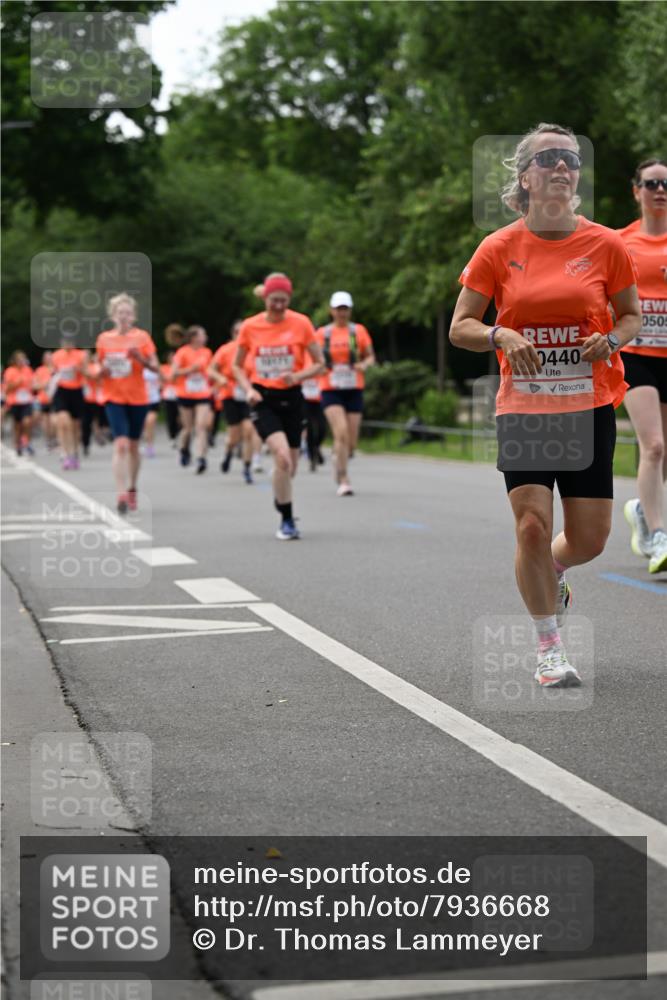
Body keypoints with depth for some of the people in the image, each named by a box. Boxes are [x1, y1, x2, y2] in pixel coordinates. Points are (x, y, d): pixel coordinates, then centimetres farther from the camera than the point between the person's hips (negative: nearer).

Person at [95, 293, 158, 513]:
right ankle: (122, 494, -20)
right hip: (114, 398, -1)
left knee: (134, 446, 11)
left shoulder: (142, 337, 0)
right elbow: (98, 369, 13)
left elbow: (155, 366, -1)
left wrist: (140, 358, -20)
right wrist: (104, 368, -10)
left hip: (138, 398, 1)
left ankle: (132, 490, 28)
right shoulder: (104, 339, 3)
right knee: (121, 445, -16)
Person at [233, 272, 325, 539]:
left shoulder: (301, 323, -4)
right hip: (263, 400, -2)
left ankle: (280, 499, 43)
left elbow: (320, 364, 1)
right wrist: (248, 389, -7)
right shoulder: (250, 326, -2)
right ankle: (287, 521, -12)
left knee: (289, 465, 9)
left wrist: (297, 376, -17)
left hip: (291, 398, 2)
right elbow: (237, 366, 10)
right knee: (283, 457, -22)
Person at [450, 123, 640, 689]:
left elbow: (631, 314, 12)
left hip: (589, 407, 1)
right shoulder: (499, 249, -2)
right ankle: (550, 649, 5)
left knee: (589, 539, 2)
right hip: (522, 407, -1)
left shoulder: (605, 245, 0)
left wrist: (612, 338, -10)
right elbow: (460, 328, 2)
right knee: (533, 526, -12)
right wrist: (501, 336, -18)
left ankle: (551, 574, 39)